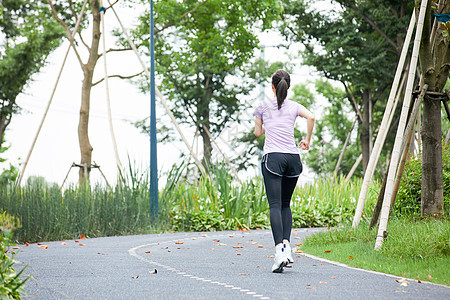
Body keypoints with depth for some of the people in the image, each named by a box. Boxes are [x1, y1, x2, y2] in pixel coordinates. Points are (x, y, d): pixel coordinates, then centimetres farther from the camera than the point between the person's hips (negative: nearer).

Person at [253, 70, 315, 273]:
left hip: (273, 158, -3)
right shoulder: (294, 107, 12)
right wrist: (307, 141, 5)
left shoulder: (263, 107, 9)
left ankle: (279, 249, -26)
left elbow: (258, 133, 18)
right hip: (292, 157, 3)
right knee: (285, 204, 15)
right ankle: (287, 246, 1)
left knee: (275, 205, -10)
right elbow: (310, 117, -7)